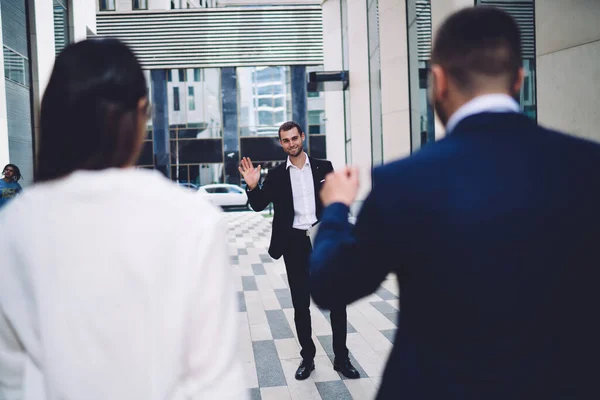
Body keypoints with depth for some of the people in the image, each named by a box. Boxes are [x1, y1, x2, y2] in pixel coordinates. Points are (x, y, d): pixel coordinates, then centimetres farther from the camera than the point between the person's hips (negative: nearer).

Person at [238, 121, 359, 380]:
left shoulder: (323, 167, 4)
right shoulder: (276, 174, 4)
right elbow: (259, 206, 2)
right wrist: (252, 186, -18)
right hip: (294, 243, 0)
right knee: (300, 304, 7)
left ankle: (341, 357, 13)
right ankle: (307, 357, 20)